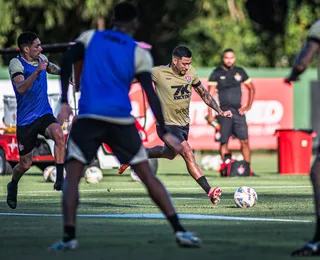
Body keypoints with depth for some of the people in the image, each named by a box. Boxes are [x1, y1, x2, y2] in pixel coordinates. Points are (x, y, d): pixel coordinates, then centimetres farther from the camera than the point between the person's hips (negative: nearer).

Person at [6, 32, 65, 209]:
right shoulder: (16, 63, -13)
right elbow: (21, 88, -31)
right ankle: (13, 186, 37)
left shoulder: (41, 59, 5)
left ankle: (60, 178, -28)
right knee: (25, 164, 4)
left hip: (44, 115, 4)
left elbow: (52, 69, 30)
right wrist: (37, 71, -42)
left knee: (58, 134, -32)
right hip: (25, 120, -4)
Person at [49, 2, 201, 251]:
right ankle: (179, 230, 4)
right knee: (147, 175, 9)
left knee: (73, 175, 3)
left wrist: (65, 102, -2)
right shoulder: (139, 54, 9)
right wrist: (164, 132, -2)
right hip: (121, 120, 0)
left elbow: (66, 61, -2)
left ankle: (69, 236, -14)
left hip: (88, 116, 0)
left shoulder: (91, 37, 13)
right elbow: (150, 94, -1)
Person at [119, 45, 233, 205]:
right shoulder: (158, 73, -19)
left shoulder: (190, 72, -4)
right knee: (188, 155, -22)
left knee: (169, 154, 28)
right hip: (167, 124, -7)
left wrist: (220, 111, 2)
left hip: (184, 124, 7)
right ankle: (209, 191, -27)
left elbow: (203, 93, 9)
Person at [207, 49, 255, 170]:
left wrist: (248, 105, 10)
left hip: (238, 111, 3)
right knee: (224, 142, 0)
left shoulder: (239, 71, 10)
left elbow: (251, 88, 20)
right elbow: (210, 95, -2)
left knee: (244, 141, -2)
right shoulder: (217, 73, 0)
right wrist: (210, 114, -8)